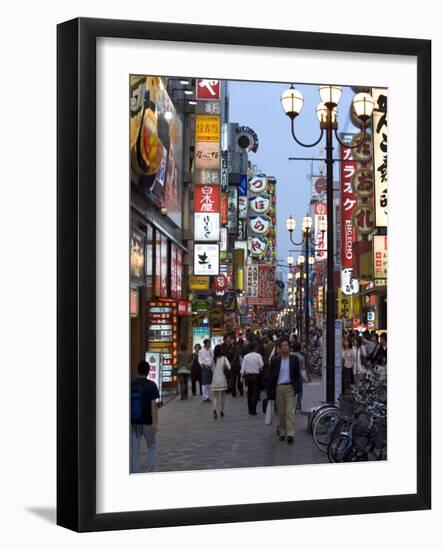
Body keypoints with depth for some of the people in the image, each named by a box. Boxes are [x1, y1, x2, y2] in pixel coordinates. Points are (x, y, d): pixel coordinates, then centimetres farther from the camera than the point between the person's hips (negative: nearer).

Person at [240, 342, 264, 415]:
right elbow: (261, 365, -14)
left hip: (248, 375, 4)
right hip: (256, 375, -3)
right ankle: (253, 410, -6)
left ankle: (250, 410, 17)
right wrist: (260, 369, 8)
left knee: (249, 393, 14)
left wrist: (242, 376, 4)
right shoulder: (258, 355, -9)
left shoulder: (246, 356, 0)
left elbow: (243, 367, -1)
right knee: (255, 393, -1)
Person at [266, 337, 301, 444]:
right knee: (281, 412, 8)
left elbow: (297, 374, 6)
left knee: (290, 411, -9)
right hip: (279, 388, 1)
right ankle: (282, 433, 18)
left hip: (290, 388, -1)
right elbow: (271, 376, 5)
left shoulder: (294, 359, 4)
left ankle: (290, 434, -14)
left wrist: (296, 387, -6)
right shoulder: (275, 360, 4)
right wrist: (270, 391, 0)